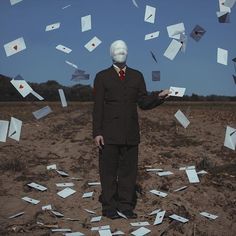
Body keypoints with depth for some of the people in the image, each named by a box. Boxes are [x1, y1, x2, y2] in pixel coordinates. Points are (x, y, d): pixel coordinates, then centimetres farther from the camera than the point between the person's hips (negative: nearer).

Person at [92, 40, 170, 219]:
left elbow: (143, 103, 6)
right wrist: (97, 133, -8)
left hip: (131, 134, 3)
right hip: (109, 134, -3)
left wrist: (159, 96, -13)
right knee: (109, 171, 3)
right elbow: (98, 107, -1)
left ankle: (126, 206, 17)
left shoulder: (137, 76, 11)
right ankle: (109, 207, 13)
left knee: (128, 171, 7)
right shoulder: (102, 77, 4)